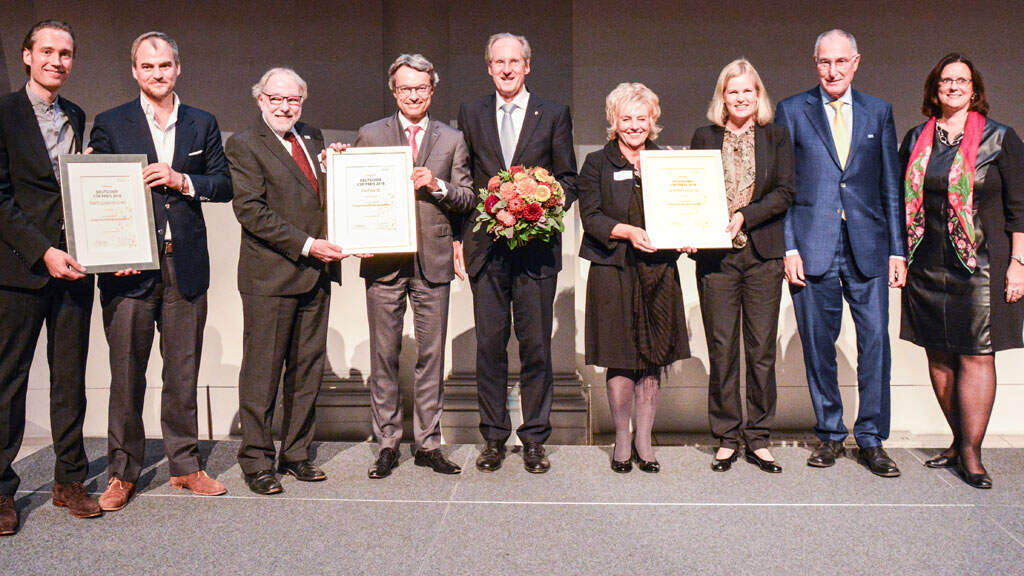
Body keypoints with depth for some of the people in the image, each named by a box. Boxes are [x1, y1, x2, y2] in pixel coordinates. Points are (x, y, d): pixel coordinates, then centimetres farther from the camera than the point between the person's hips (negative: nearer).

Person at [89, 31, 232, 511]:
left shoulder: (203, 124, 12)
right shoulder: (110, 124, 5)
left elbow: (224, 185, 8)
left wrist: (183, 181, -10)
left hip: (186, 264, 2)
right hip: (129, 266, -2)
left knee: (184, 372, 9)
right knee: (126, 373, 4)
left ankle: (184, 464, 22)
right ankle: (122, 473, 16)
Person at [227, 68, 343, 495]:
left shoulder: (313, 138, 16)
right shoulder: (244, 144, -3)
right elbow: (250, 210, -13)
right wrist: (305, 245, -16)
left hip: (316, 272, 6)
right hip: (270, 275, -6)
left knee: (308, 367, 11)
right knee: (262, 371, 1)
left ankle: (296, 453, 23)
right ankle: (256, 460, 13)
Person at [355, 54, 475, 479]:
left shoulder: (452, 140, 10)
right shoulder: (370, 135, 9)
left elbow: (468, 200, 7)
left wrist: (437, 186, -11)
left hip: (433, 261, 1)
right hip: (384, 260, 0)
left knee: (431, 354, 5)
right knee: (384, 355, 4)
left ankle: (428, 444, 16)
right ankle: (387, 444, 15)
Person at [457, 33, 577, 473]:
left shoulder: (554, 115, 8)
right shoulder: (470, 114, 12)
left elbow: (568, 180, 8)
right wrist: (461, 237, 4)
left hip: (536, 243, -1)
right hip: (487, 245, 1)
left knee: (536, 345, 2)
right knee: (489, 345, 4)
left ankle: (534, 440, 14)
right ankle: (493, 437, 16)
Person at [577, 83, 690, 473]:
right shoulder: (597, 164, 5)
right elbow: (591, 217, -5)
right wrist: (628, 231, -21)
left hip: (659, 271, 3)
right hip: (613, 270, -2)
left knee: (653, 359, 5)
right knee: (620, 360, 0)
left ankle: (644, 440, 17)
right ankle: (622, 440, 15)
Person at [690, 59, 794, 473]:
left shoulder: (777, 137, 9)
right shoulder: (705, 138, 11)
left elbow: (784, 192, 0)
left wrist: (744, 217, -13)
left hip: (763, 254, 0)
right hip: (716, 255, 0)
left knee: (762, 349, 3)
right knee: (721, 349, 2)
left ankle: (757, 439, 13)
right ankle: (726, 439, 13)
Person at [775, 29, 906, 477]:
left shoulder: (878, 112, 12)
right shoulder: (791, 111, 6)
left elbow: (891, 185, 12)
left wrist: (897, 249, 6)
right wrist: (788, 247, -5)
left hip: (868, 246, 1)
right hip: (813, 246, -1)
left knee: (875, 341, -2)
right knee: (817, 344, 4)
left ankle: (872, 440, 10)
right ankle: (830, 434, 19)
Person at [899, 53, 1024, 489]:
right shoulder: (915, 141, 11)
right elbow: (900, 200, 15)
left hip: (980, 265, -3)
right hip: (927, 268, 4)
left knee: (976, 355, -5)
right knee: (939, 355, 7)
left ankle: (971, 454, 1)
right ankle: (959, 441, 20)